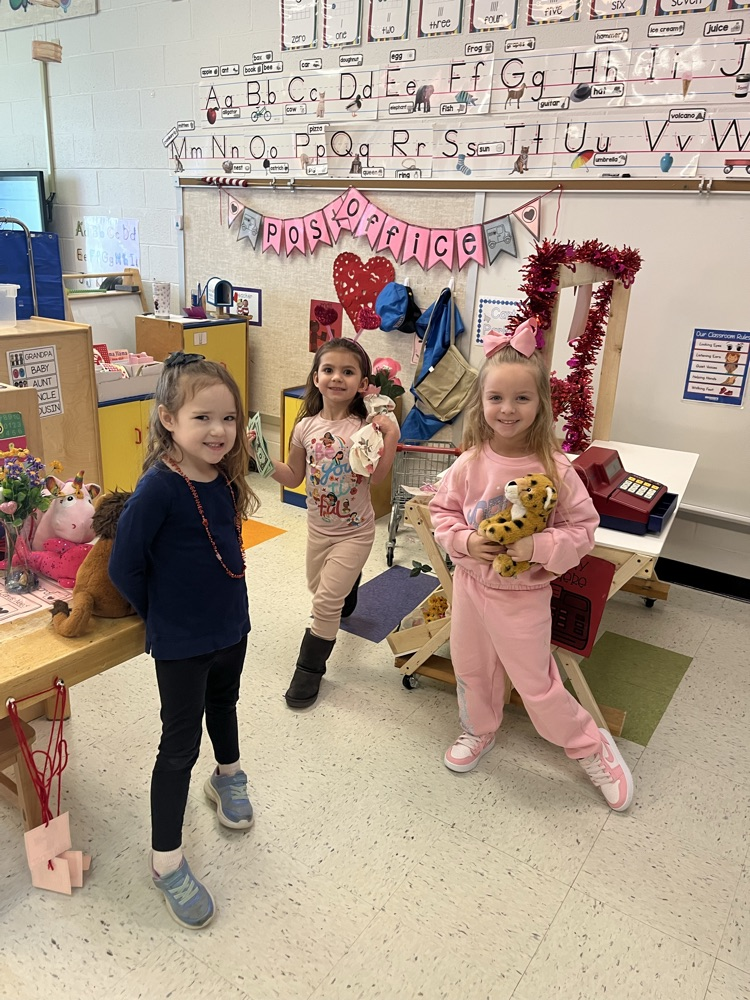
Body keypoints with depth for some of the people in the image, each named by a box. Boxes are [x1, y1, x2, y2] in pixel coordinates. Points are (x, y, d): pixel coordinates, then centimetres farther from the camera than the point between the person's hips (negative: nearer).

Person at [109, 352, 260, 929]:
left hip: (231, 627, 6)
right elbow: (125, 567, -19)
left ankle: (229, 776, 56)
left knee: (223, 705, 28)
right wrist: (163, 616, -6)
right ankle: (166, 859, 24)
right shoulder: (159, 488, -26)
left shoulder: (223, 478, -6)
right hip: (181, 643, -6)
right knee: (181, 745, 6)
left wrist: (214, 602, 8)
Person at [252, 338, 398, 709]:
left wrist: (391, 437, -30)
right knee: (319, 587, 25)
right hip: (318, 526, 5)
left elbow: (376, 478, -23)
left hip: (354, 531, -4)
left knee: (325, 603, -3)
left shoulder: (365, 427, -17)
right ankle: (346, 594, 60)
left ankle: (309, 668, 17)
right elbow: (294, 477, 3)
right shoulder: (306, 427, -6)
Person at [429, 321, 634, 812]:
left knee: (536, 684, 8)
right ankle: (480, 730, 51)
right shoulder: (470, 464, -10)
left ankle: (592, 747, 35)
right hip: (471, 583, 4)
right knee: (472, 669, 22)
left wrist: (539, 547, -27)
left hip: (525, 594, -4)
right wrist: (465, 540, -16)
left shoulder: (555, 469, -18)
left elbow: (583, 528, -12)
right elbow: (442, 511, 2)